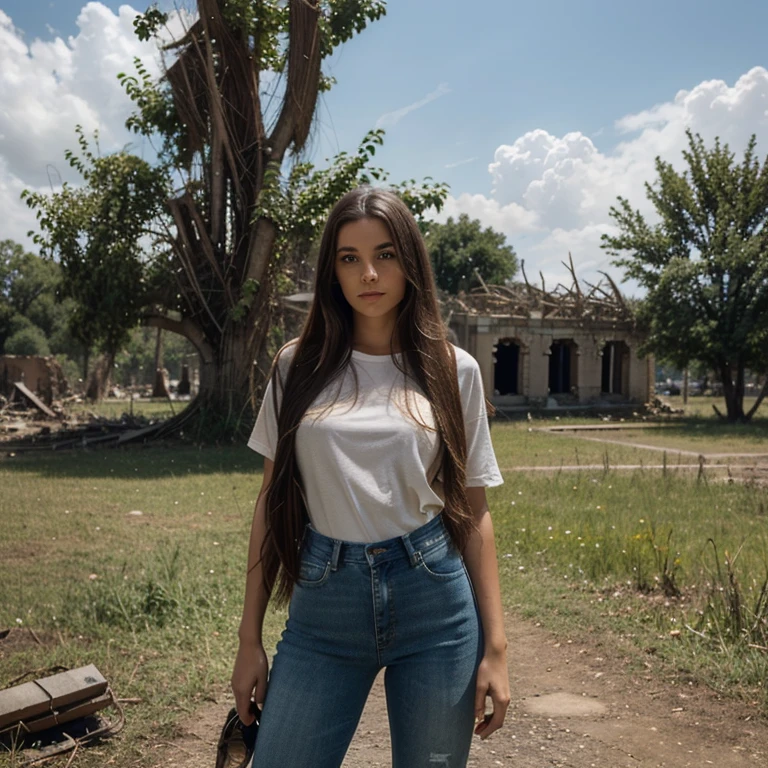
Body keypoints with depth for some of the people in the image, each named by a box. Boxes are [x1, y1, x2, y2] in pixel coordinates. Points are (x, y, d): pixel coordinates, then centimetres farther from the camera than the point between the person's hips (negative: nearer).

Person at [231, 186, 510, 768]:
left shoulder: (453, 370, 0)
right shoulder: (300, 366, 2)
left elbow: (473, 511, 3)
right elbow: (273, 501, 5)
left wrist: (495, 646, 0)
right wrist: (250, 638, 4)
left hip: (435, 600, 0)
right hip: (323, 601, 1)